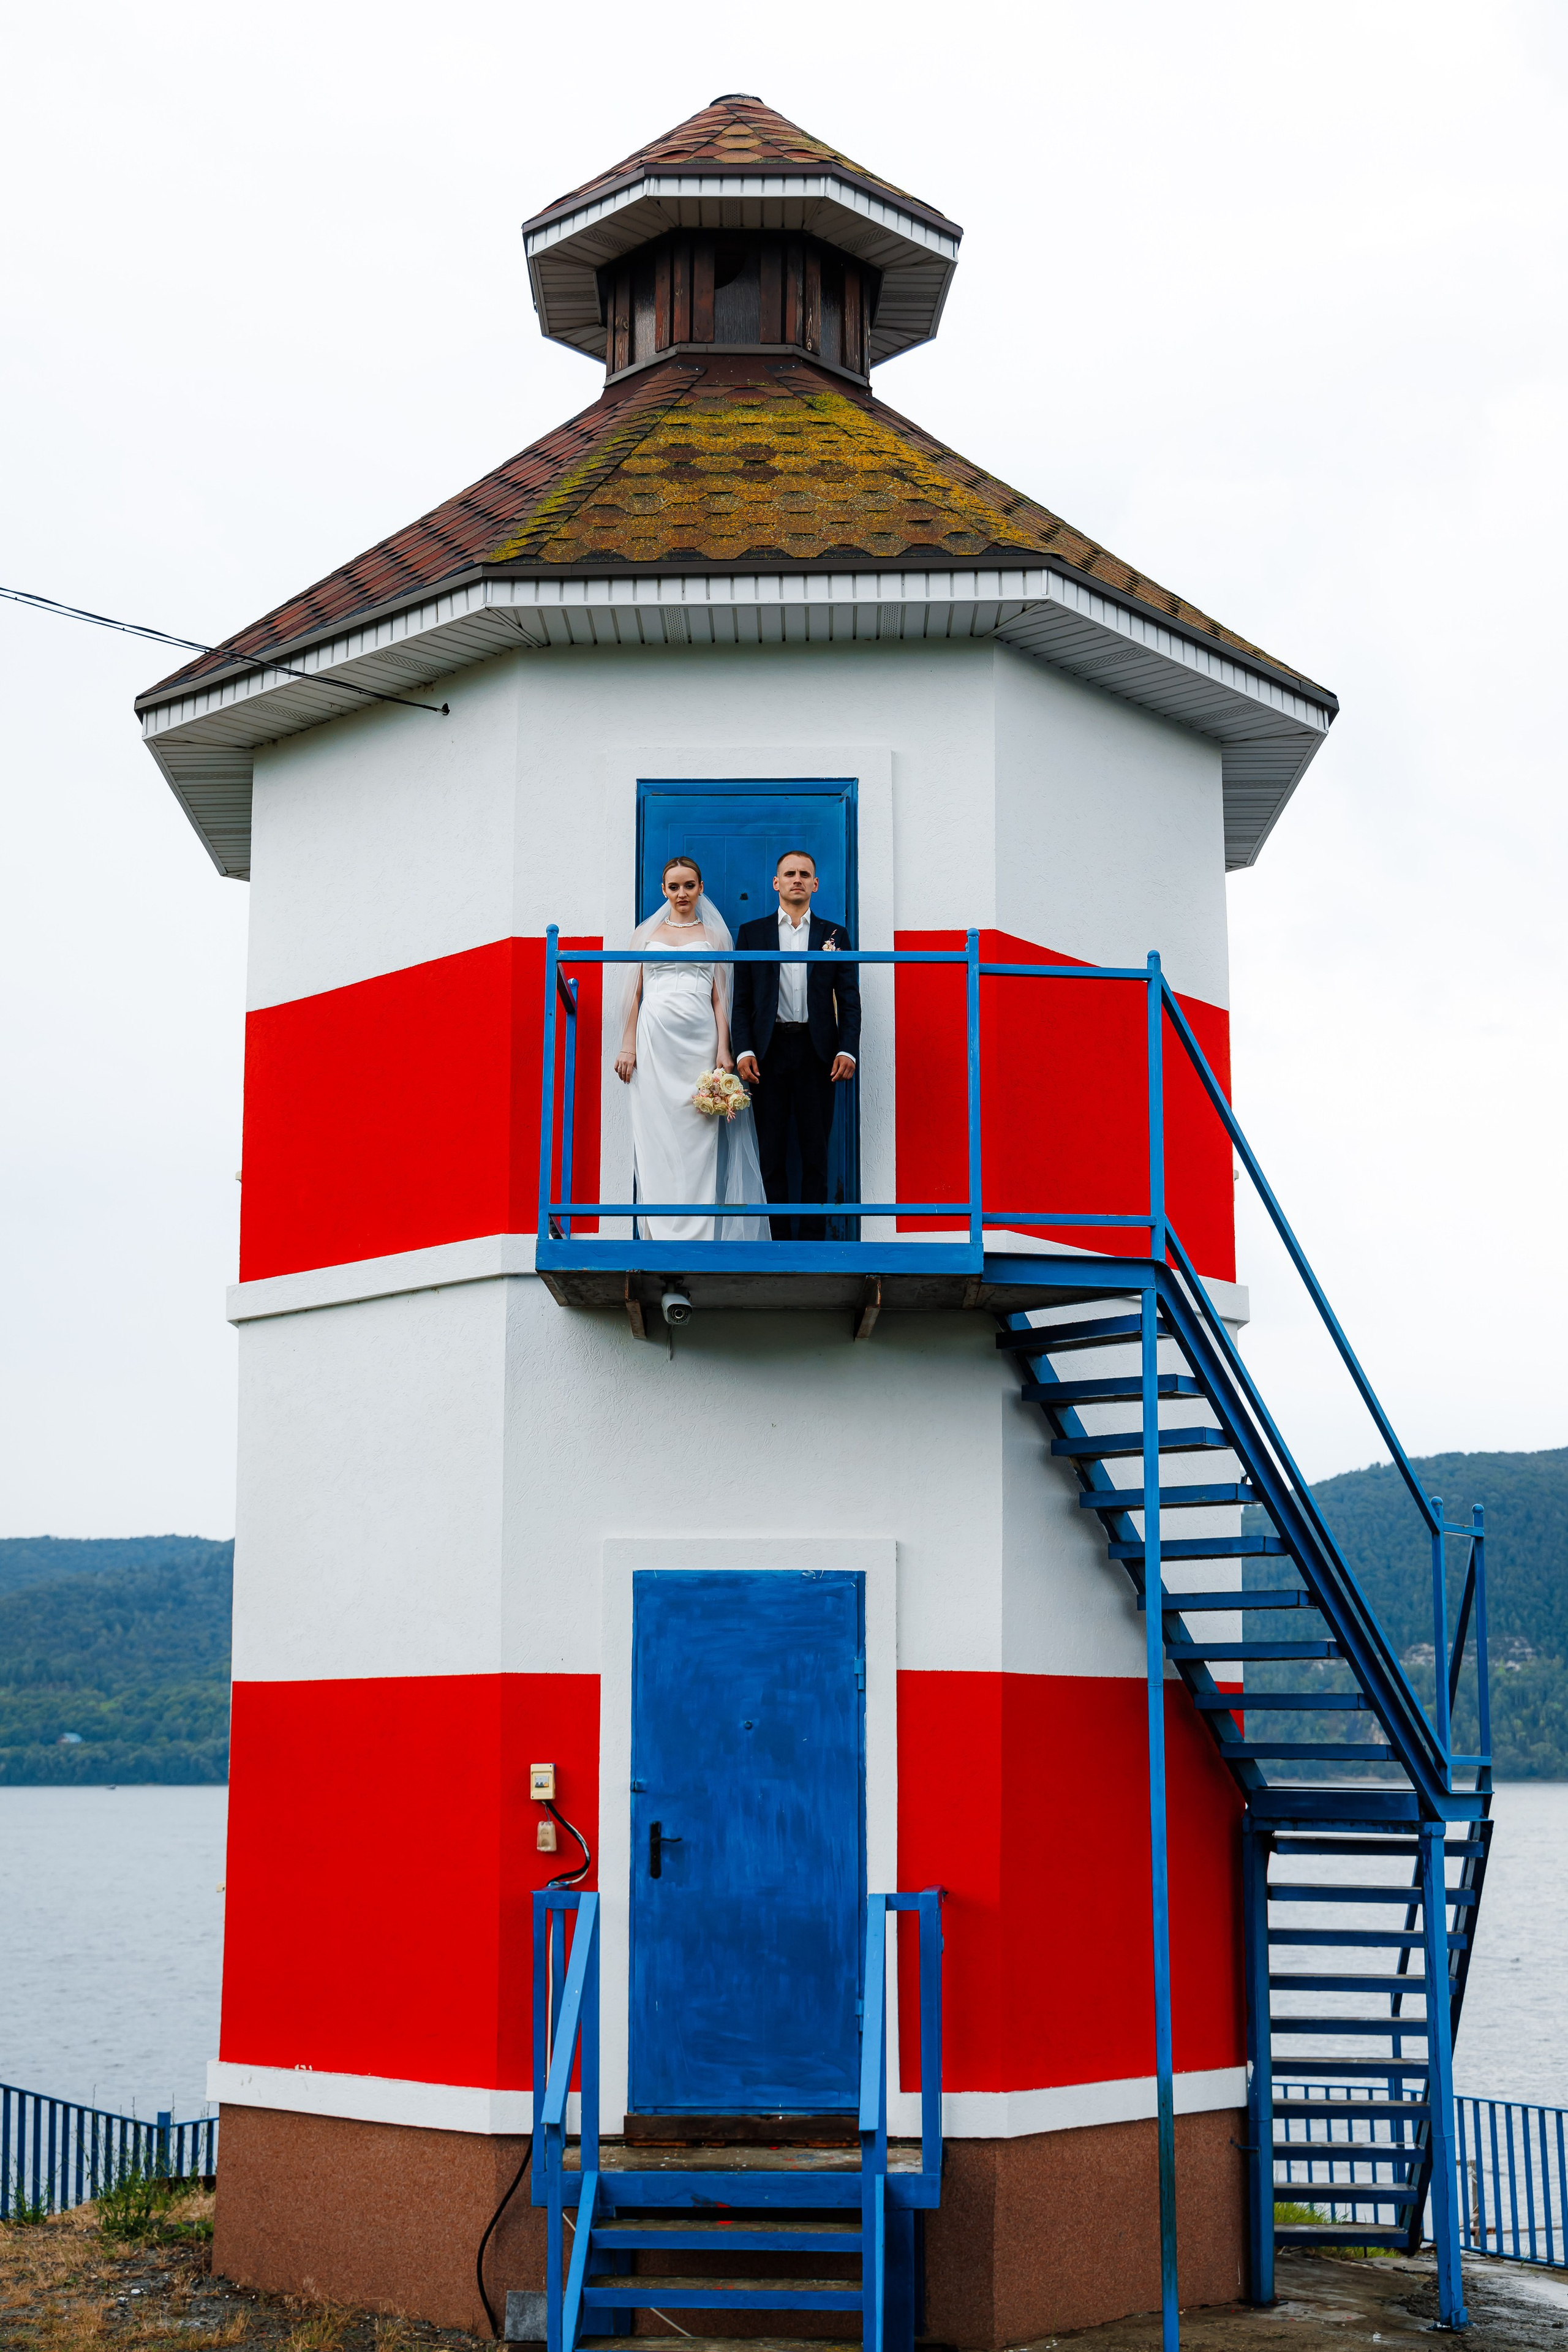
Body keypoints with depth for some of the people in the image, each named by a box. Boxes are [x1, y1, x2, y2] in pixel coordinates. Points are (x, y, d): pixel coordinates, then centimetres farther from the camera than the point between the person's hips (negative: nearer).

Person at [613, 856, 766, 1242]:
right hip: (655, 1039, 0)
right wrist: (628, 1047, 1)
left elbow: (720, 997, 7)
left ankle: (697, 1233, -3)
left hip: (698, 1040, 0)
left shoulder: (713, 935, 13)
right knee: (656, 1134, -4)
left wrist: (723, 1050, -3)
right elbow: (634, 993, 11)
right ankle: (662, 1235, -1)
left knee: (697, 1138, -5)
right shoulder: (646, 934, 14)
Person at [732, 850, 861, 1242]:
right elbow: (741, 999, 6)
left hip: (817, 1052, 0)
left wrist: (848, 1050, -7)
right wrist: (743, 1051, -7)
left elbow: (849, 999, 6)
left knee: (816, 1151, 2)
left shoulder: (835, 935, 10)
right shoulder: (752, 933, 9)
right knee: (771, 1151, 1)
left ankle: (813, 1238, 6)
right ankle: (778, 1238, 6)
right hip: (769, 1052, 0)